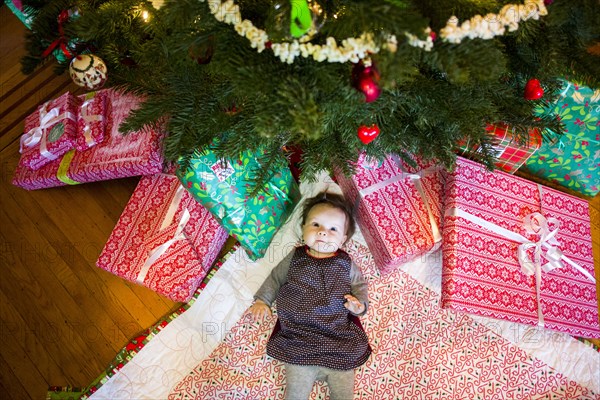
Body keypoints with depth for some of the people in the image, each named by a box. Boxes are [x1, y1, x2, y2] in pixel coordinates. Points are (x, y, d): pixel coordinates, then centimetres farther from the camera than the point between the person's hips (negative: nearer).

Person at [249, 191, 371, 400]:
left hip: (340, 345, 1)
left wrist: (359, 303, -4)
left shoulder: (345, 263, 7)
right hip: (298, 342, 0)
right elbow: (276, 277, 17)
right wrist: (262, 300, 9)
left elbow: (359, 284, 15)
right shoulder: (295, 258, 7)